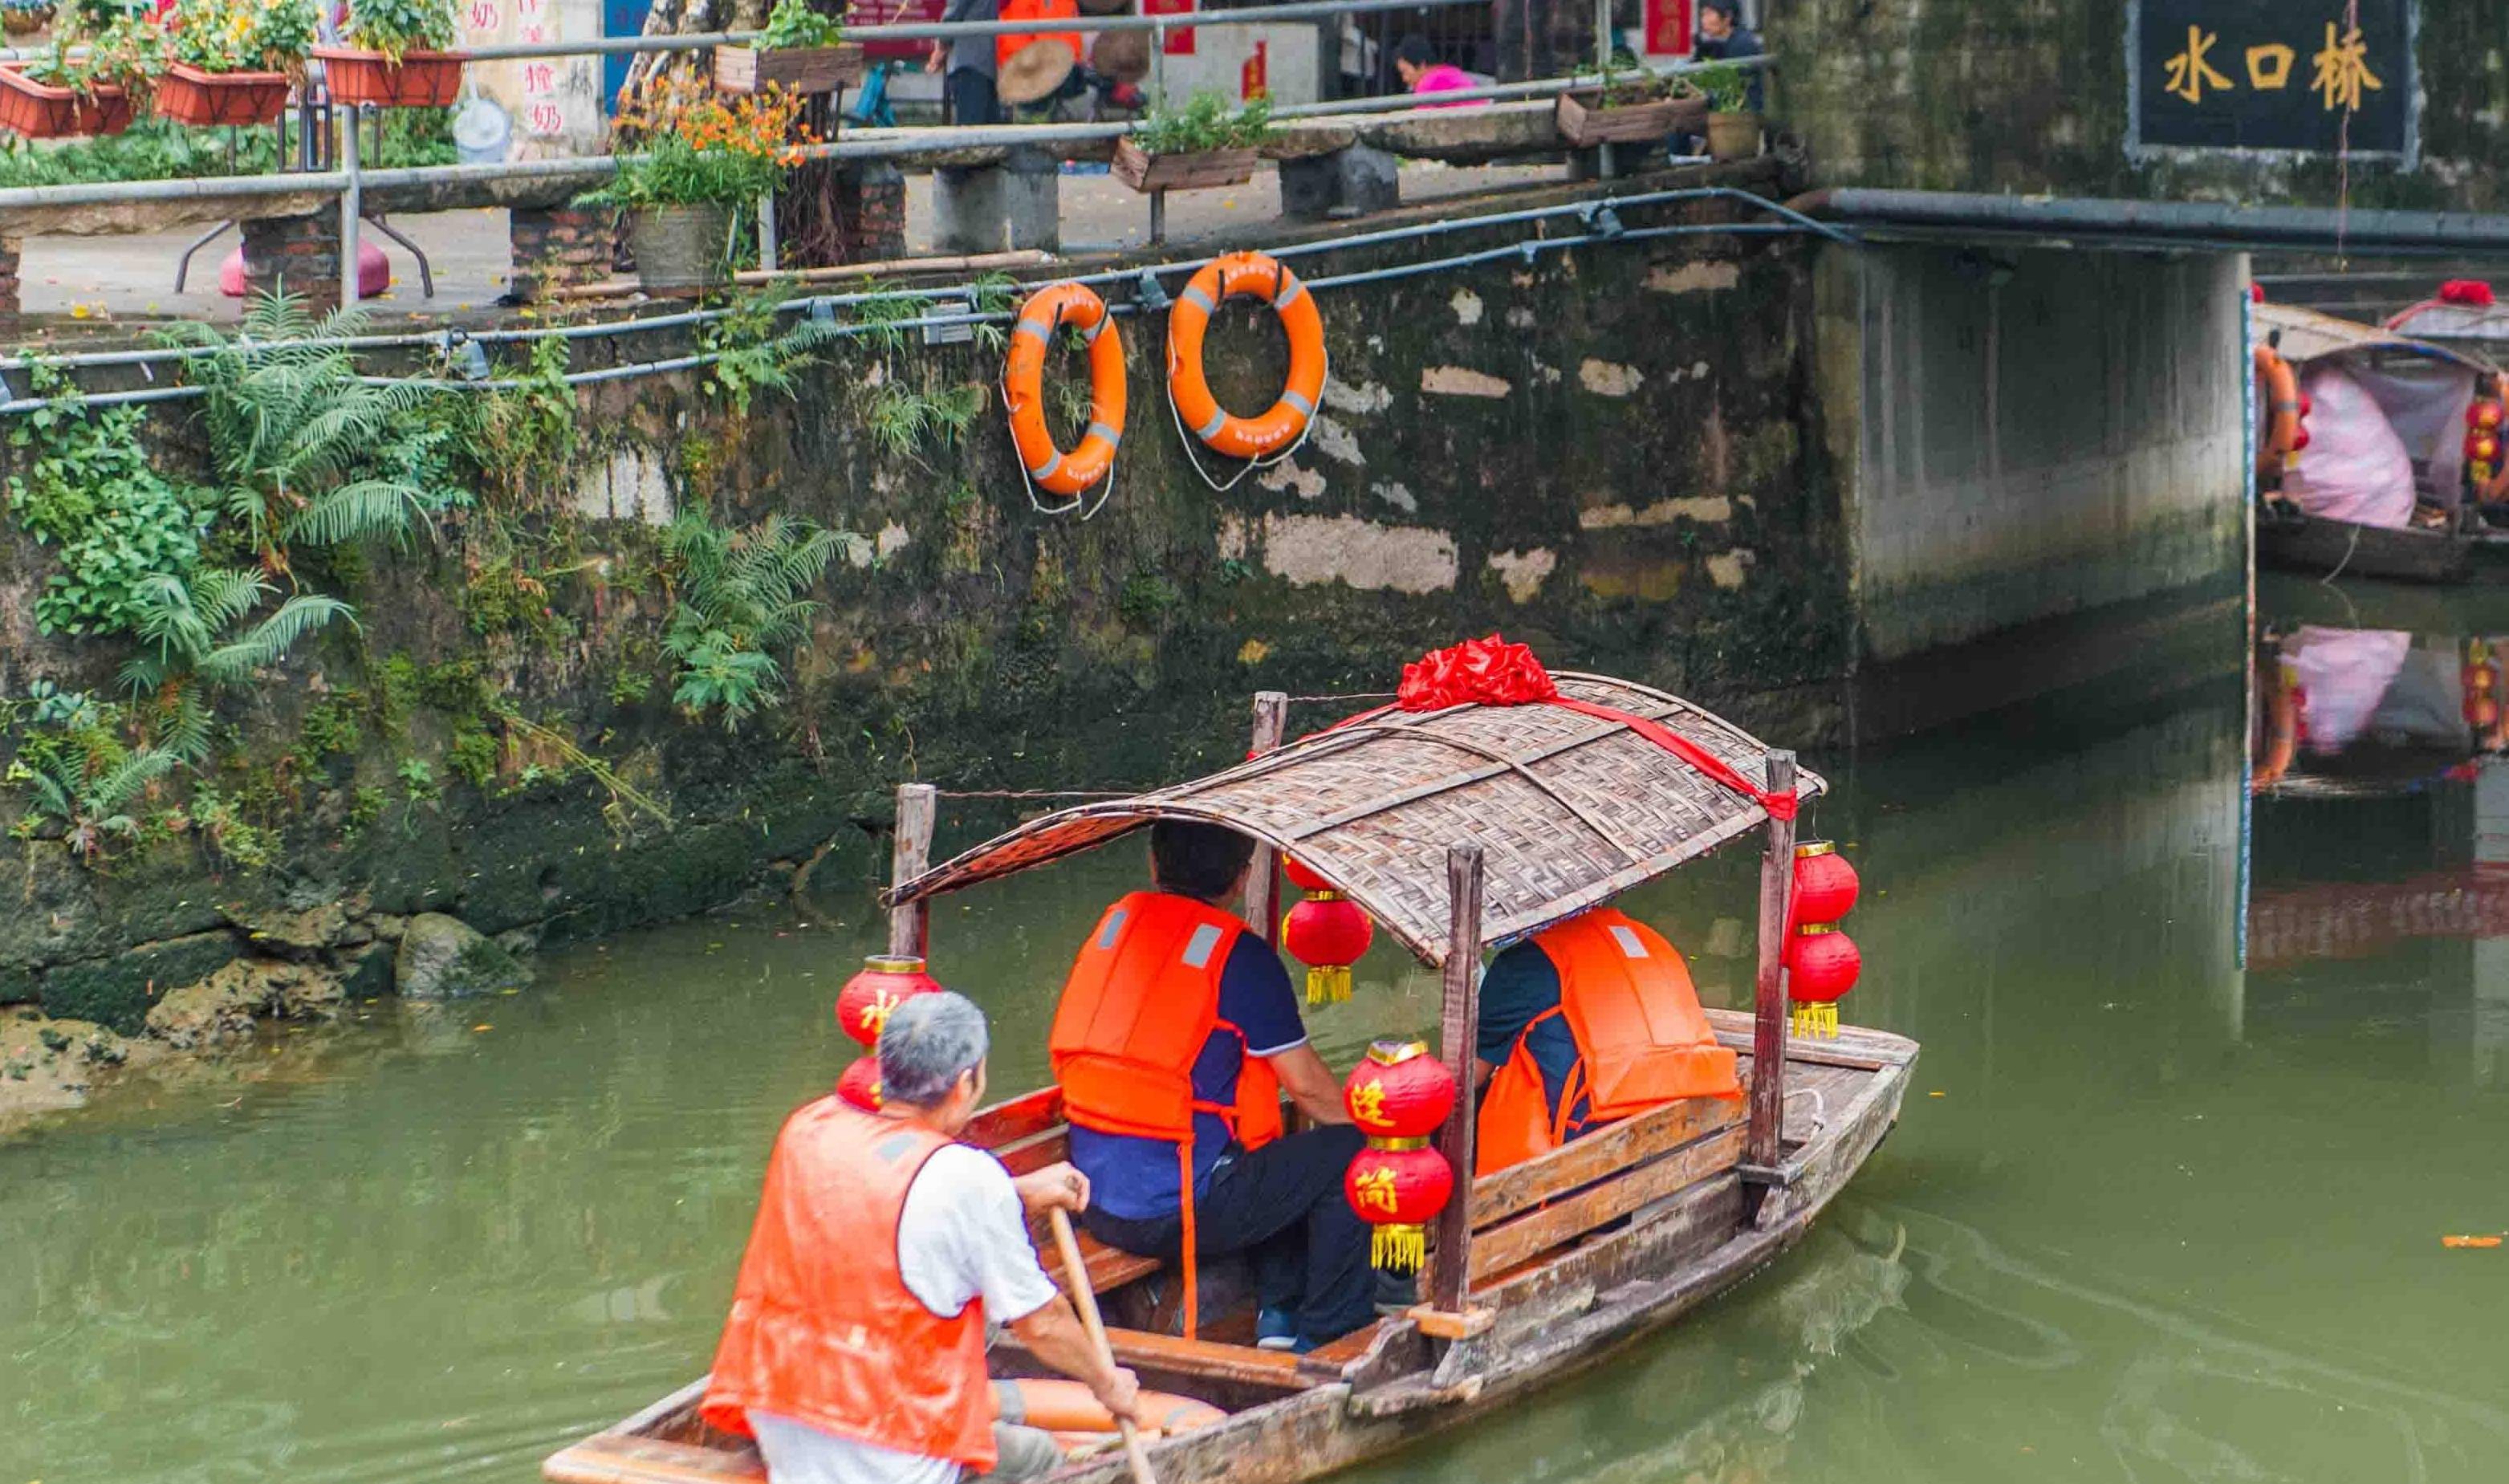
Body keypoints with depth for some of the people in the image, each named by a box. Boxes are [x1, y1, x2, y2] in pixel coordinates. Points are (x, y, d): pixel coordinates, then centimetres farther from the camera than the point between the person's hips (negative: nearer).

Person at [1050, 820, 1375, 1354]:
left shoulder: (1114, 926, 9)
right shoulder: (1240, 955, -10)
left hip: (1098, 1210, 8)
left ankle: (1277, 1316, 22)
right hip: (1180, 1211, -7)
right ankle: (1329, 1336, 15)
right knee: (1342, 1155, 6)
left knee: (1280, 1166, 28)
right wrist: (1361, 1127, 16)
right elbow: (1306, 1084, -5)